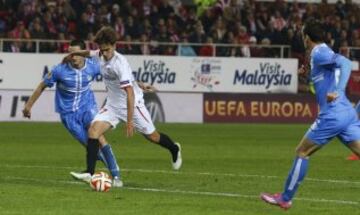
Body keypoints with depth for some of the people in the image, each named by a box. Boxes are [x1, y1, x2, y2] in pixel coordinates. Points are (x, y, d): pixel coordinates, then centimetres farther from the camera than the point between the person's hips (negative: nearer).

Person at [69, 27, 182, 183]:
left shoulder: (120, 63, -30)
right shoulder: (100, 55, -8)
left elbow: (130, 93, -33)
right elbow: (89, 53, 20)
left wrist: (129, 121, -37)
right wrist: (73, 54, 36)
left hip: (132, 104, -6)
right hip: (113, 104, 6)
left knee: (152, 136, 8)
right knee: (93, 130, -15)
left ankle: (174, 150, 41)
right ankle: (89, 173, -17)